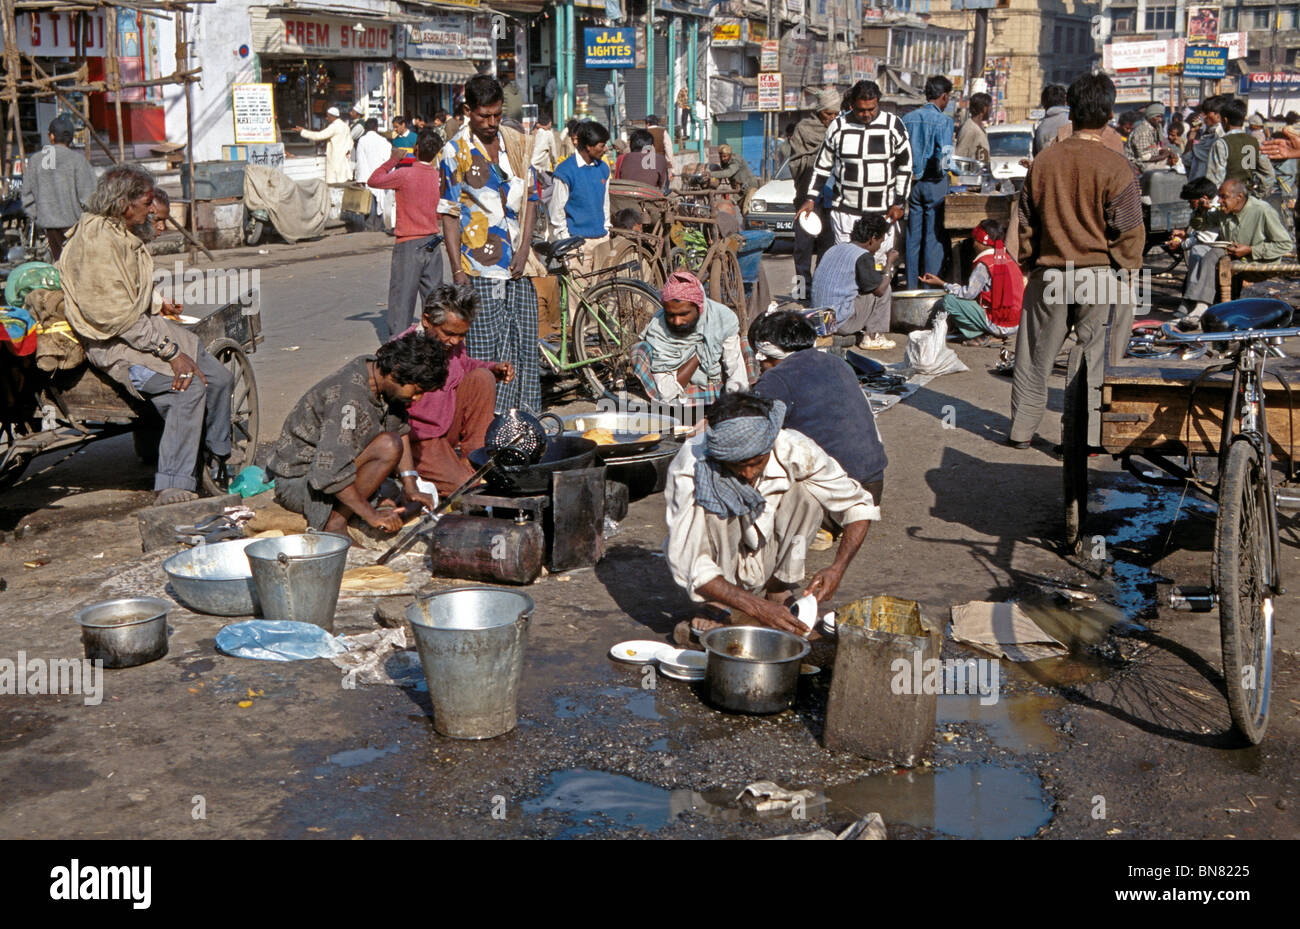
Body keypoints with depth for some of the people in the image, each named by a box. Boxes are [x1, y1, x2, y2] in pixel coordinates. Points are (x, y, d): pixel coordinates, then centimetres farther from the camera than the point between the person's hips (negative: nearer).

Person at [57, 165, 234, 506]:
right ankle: (171, 488, -24)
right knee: (190, 388, -28)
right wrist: (170, 352, -24)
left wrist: (157, 303, 20)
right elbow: (118, 317, -24)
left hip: (146, 326, 10)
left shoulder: (120, 234, 11)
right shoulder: (96, 242, -21)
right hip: (114, 343, -10)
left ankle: (219, 465, 15)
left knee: (219, 378, -1)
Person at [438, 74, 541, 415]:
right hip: (481, 266, -4)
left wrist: (524, 250, 0)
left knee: (524, 343, 7)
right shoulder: (455, 151, -3)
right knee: (484, 348, -4)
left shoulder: (516, 142, 9)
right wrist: (457, 271, -9)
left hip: (518, 263, 4)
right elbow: (450, 213, -3)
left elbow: (530, 197, 12)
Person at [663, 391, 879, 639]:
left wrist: (837, 569, -26)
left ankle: (777, 590, -8)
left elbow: (859, 506, -10)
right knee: (706, 507, -32)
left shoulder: (795, 450, -22)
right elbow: (687, 566, -31)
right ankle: (715, 607, -16)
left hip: (768, 569, 3)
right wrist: (756, 608, -40)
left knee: (809, 490, -21)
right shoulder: (691, 468, -29)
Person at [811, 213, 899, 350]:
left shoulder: (834, 249, 13)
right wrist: (890, 263, 7)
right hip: (841, 323, -9)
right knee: (885, 288, 5)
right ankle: (873, 338, 7)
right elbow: (880, 289, -8)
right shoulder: (863, 256, -13)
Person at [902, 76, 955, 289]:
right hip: (935, 183, -5)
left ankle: (911, 286, 13)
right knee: (933, 236, 1)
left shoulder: (908, 119, 5)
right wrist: (951, 168, 2)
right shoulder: (943, 121, -10)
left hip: (912, 182, 5)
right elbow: (944, 157, -17)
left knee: (912, 236, 9)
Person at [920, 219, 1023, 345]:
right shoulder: (1008, 259, 11)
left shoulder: (984, 264, -13)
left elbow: (968, 293, -10)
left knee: (948, 301, -9)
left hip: (997, 325, -8)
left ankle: (977, 334, -5)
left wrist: (941, 283, -1)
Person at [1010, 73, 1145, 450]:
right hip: (1100, 275, -3)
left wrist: (1029, 264, 20)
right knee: (1093, 359, 4)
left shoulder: (1043, 161, 1)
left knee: (1036, 354, 14)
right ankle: (1086, 436, 7)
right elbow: (1129, 230, -8)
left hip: (1049, 273, 3)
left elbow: (1026, 222, 9)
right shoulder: (1114, 166, -10)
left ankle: (1022, 430, 22)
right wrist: (1129, 271, 4)